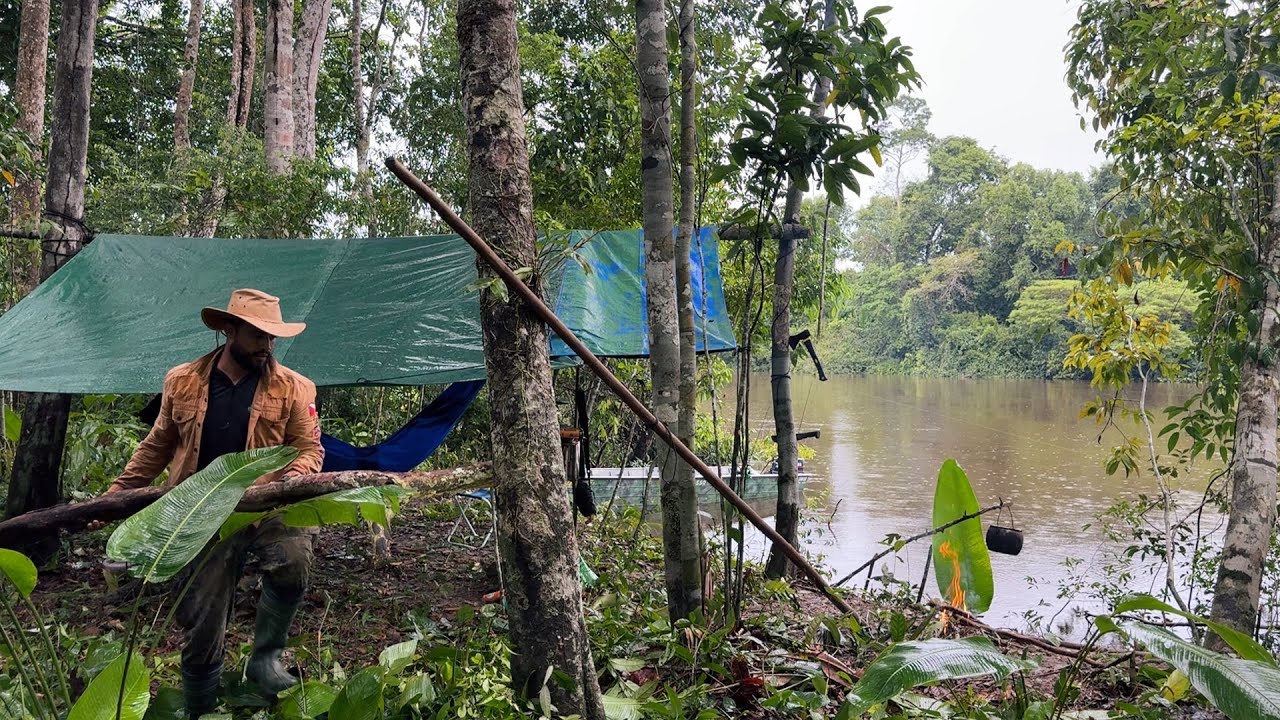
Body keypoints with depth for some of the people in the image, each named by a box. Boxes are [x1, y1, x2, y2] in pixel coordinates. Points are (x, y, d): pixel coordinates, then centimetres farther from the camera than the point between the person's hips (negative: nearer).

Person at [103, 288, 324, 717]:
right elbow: (156, 447, 14)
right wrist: (116, 493, 10)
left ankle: (265, 657, -11)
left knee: (294, 559, -34)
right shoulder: (181, 382, 4)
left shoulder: (292, 388, -2)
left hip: (265, 508, -1)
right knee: (201, 629, 7)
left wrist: (292, 480, -21)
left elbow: (309, 449, 0)